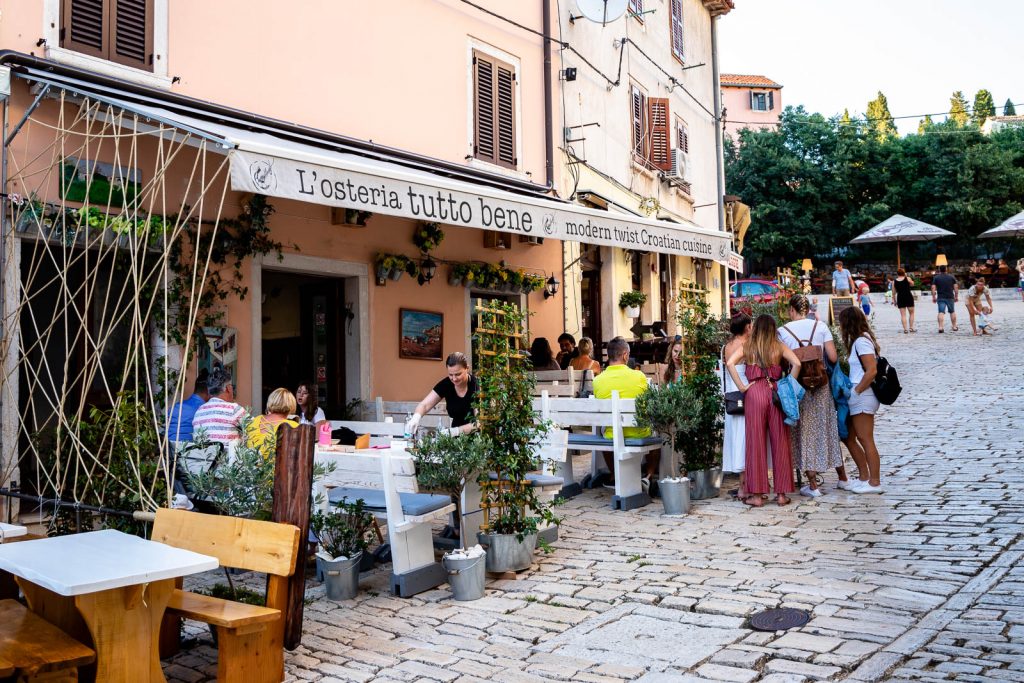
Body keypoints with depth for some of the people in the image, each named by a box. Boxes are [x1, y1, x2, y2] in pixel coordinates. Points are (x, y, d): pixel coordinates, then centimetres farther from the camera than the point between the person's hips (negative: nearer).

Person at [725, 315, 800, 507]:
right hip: (775, 393, 1)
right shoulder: (779, 346, 7)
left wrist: (742, 387, -5)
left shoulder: (747, 347, 7)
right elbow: (796, 364, -7)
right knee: (780, 443, 7)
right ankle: (781, 493, 11)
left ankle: (757, 494, 5)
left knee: (756, 443, 3)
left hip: (754, 393, 0)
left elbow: (730, 363, -9)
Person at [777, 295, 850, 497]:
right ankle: (843, 478, 27)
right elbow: (833, 358, -5)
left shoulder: (783, 332, -6)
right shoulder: (821, 327, -1)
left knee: (805, 433, 7)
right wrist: (820, 359, 14)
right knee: (828, 429, 16)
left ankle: (813, 486, 9)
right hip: (821, 385, 2)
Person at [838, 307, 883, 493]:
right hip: (857, 399, 10)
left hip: (862, 397, -10)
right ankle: (864, 478, 23)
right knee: (849, 438, 15)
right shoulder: (860, 340, 15)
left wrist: (857, 391, -16)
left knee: (865, 440, -2)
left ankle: (874, 482, 7)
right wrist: (853, 391, 12)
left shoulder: (861, 341, -15)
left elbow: (872, 371, -23)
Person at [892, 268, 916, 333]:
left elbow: (894, 292, 3)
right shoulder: (907, 279, -2)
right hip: (909, 296, -1)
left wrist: (895, 301, 12)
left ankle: (905, 329, -4)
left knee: (903, 315, 2)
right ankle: (911, 328, 9)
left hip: (900, 298, 1)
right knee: (911, 313, 12)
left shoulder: (894, 282, 1)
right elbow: (912, 284, 19)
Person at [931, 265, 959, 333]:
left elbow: (933, 288, -6)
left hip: (941, 298, -2)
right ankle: (954, 327, 21)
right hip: (950, 297, 2)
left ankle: (941, 327, -18)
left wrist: (933, 297, -1)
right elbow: (956, 287, 3)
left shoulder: (936, 278, 0)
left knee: (941, 312, -6)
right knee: (952, 312, 15)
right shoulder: (951, 277, 6)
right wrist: (956, 296, 10)